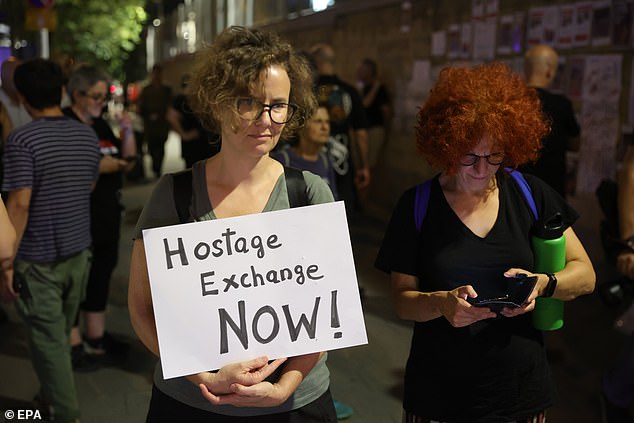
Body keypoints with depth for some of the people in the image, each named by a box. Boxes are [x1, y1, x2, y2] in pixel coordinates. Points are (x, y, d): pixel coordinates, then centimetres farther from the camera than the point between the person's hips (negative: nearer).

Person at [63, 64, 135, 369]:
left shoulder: (101, 125, 10)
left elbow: (127, 162, 13)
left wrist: (127, 132, -1)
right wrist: (97, 166, -23)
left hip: (107, 213, 8)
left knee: (101, 274, 15)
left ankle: (96, 337, 29)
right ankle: (73, 343, 12)